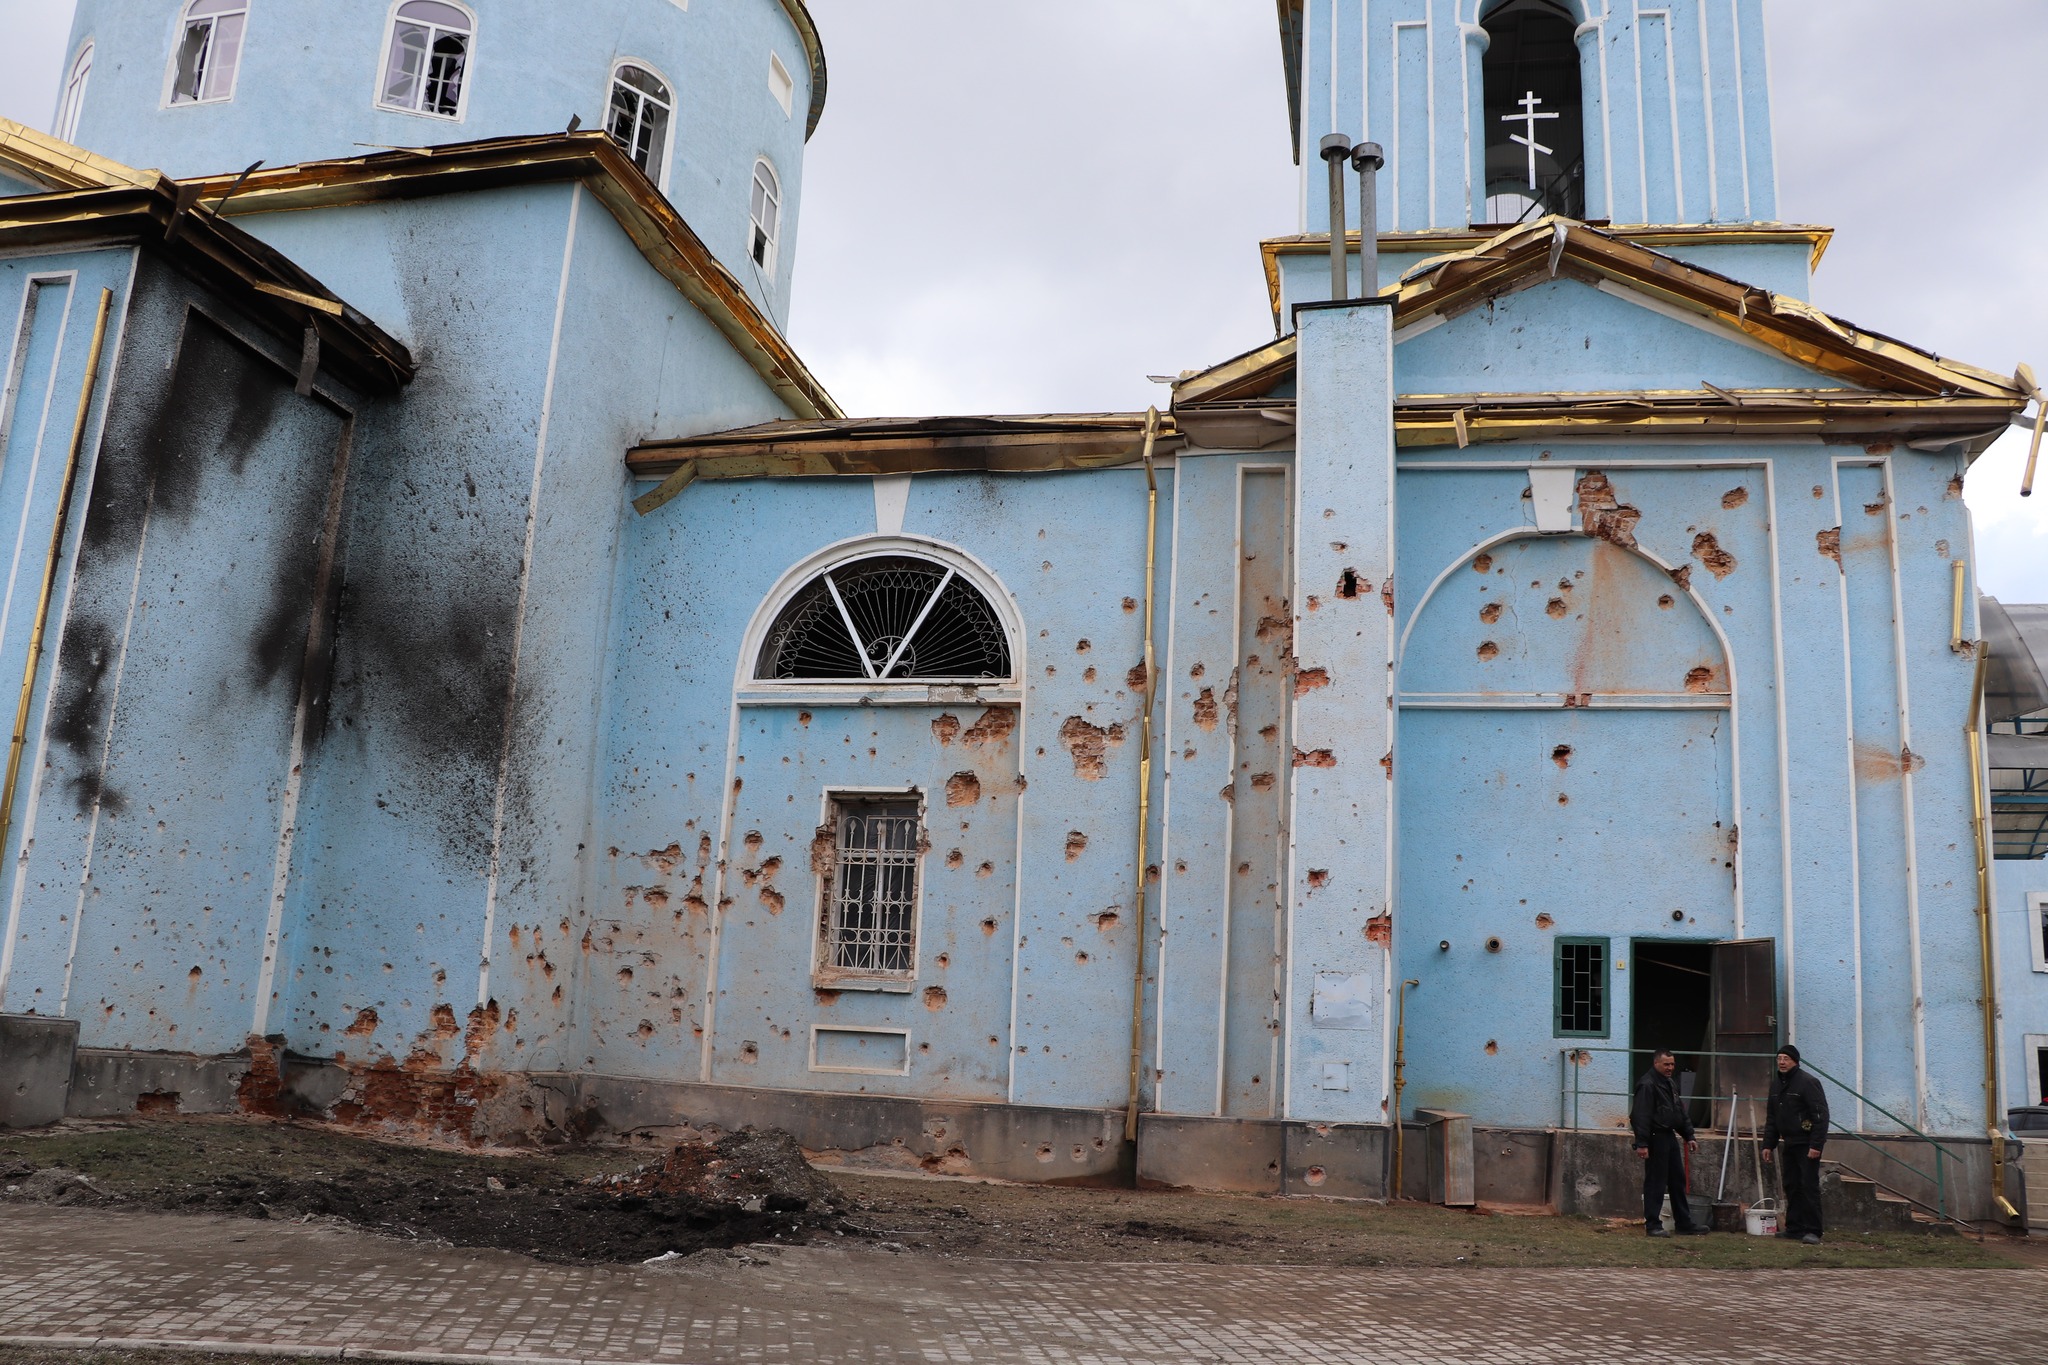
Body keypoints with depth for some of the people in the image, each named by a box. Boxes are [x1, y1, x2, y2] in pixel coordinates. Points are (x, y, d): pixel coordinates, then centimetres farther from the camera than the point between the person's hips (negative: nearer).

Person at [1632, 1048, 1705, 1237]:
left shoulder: (1671, 1084, 16)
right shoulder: (1647, 1085, -15)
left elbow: (1682, 1113, 23)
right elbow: (1641, 1116, -21)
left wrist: (1688, 1136, 17)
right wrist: (1642, 1143, -26)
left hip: (1670, 1137, 10)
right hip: (1656, 1138, -10)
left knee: (1678, 1182, 13)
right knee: (1655, 1183, -4)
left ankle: (1685, 1224, 21)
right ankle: (1653, 1225, 2)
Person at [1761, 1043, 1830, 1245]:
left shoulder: (1807, 1082, -13)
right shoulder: (1776, 1083, 13)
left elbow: (1821, 1115, -17)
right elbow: (1771, 1117, 20)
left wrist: (1816, 1144, -22)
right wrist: (1768, 1144, 15)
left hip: (1807, 1144, -8)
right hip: (1789, 1144, 8)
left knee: (1809, 1186, -8)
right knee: (1791, 1186, 10)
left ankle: (1812, 1231, -6)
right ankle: (1794, 1227, 17)